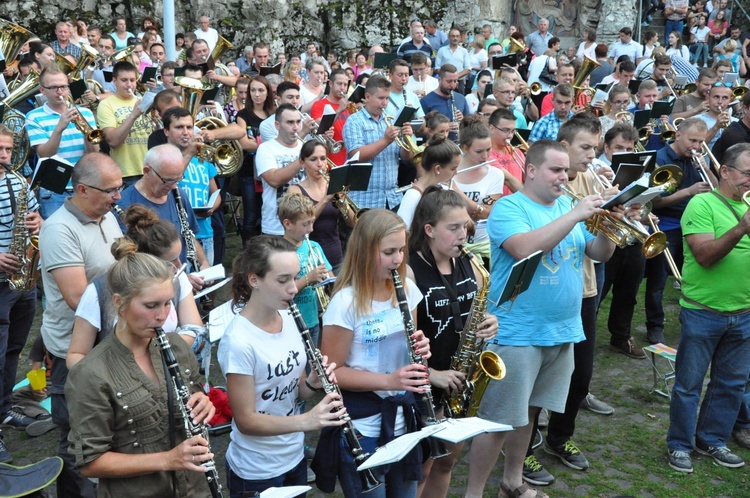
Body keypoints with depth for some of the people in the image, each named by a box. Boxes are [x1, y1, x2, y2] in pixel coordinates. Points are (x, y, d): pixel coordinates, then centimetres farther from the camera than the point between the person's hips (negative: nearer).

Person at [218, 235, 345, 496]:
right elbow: (245, 420, -21)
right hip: (255, 472, -6)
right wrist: (305, 421, -32)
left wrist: (313, 383, -15)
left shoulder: (289, 320, -4)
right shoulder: (238, 341, -24)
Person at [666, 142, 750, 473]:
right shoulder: (702, 204, -9)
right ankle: (680, 445, 18)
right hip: (703, 312, -6)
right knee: (689, 383, 5)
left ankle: (712, 440, 30)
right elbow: (705, 256, -18)